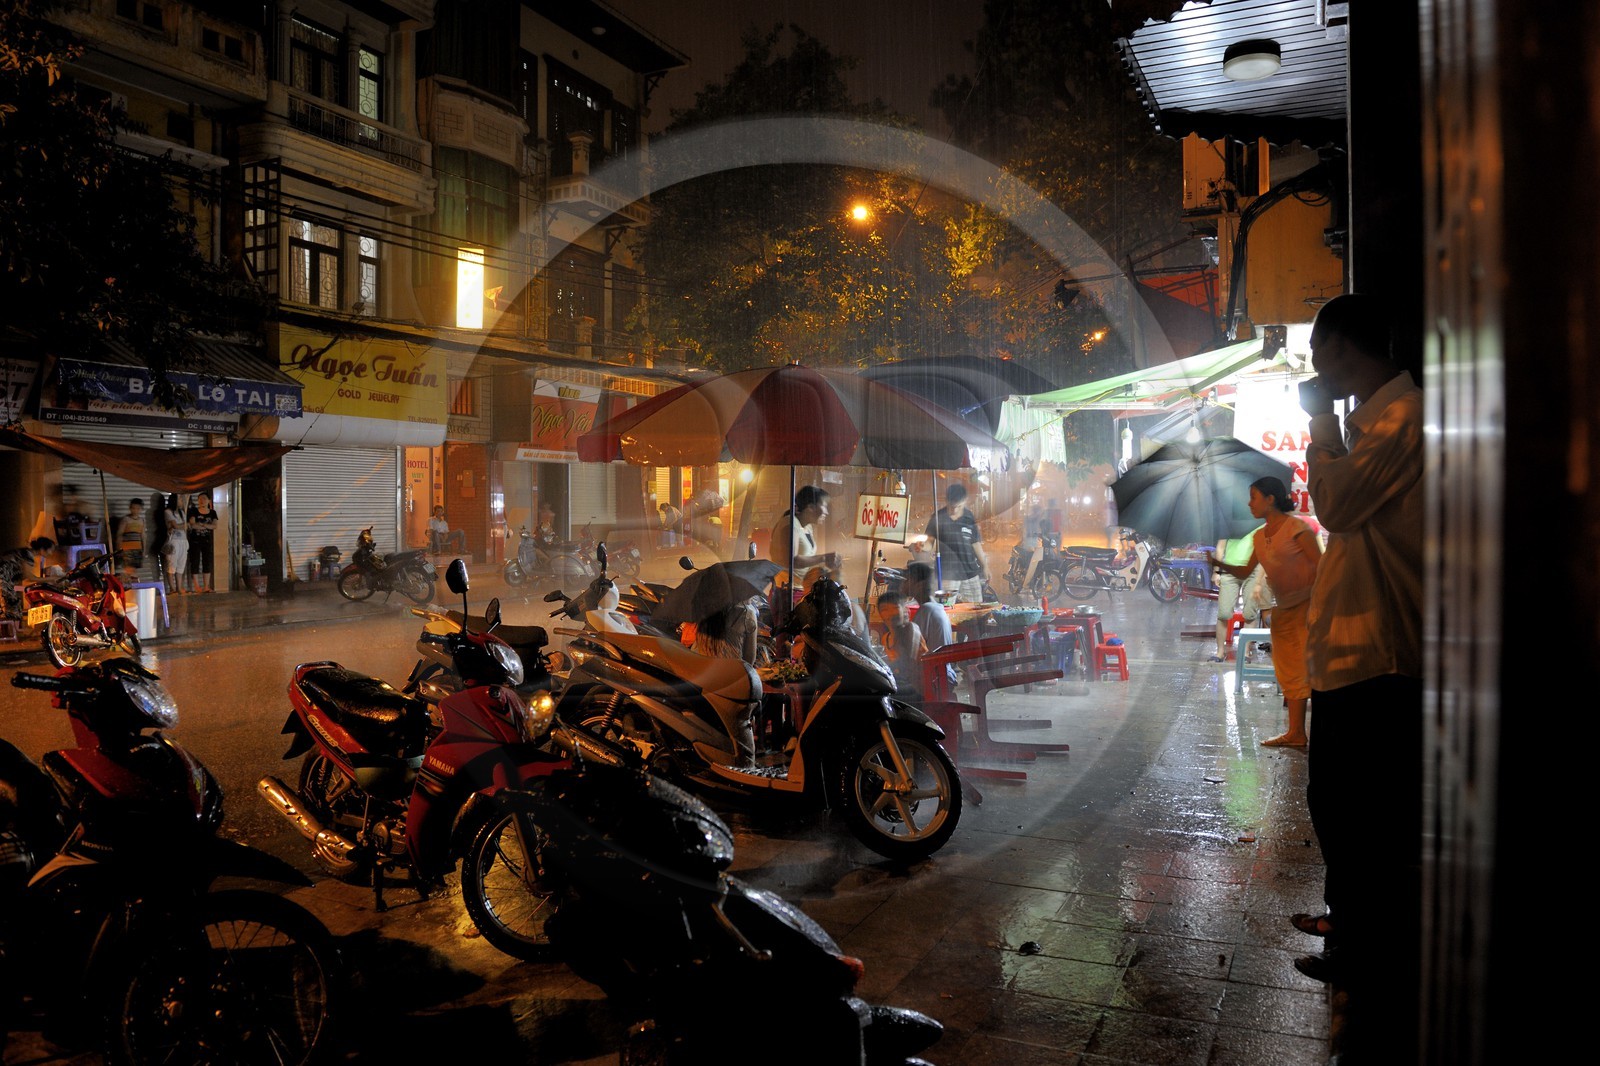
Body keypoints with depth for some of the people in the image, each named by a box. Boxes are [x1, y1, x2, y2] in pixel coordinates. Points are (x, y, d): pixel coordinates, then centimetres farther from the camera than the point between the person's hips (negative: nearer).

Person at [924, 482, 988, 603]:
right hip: (948, 575, -4)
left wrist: (985, 566, 20)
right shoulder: (938, 518, -2)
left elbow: (976, 543, 16)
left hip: (970, 573, 4)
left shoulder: (970, 518, 6)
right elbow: (930, 540, 0)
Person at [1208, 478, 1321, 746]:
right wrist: (1221, 565, -3)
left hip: (1306, 605, -8)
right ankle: (1296, 733, 14)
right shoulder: (1259, 536, 12)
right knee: (1289, 673, 9)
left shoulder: (1296, 527, -11)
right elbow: (1245, 572, 13)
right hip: (1282, 610, 8)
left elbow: (1320, 566, -12)